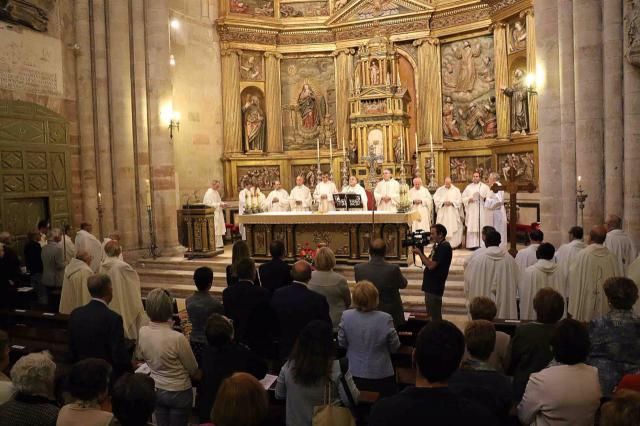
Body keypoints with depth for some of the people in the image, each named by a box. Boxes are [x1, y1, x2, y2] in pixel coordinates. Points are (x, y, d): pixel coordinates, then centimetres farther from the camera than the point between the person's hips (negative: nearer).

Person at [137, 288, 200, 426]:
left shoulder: (142, 332, -14)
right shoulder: (177, 338, -29)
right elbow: (193, 369, -13)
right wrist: (200, 377, 8)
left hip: (155, 390, 5)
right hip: (178, 393, -5)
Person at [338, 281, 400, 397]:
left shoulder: (346, 316, -15)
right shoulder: (385, 318, -21)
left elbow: (341, 344, -1)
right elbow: (395, 347, -8)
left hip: (354, 374, 2)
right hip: (381, 376, -2)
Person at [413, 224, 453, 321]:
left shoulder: (444, 247, -17)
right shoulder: (439, 246, 14)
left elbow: (431, 265, -23)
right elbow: (429, 262, 13)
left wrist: (419, 253, -14)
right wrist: (421, 252, -1)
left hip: (435, 287, -10)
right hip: (430, 285, 10)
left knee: (435, 316, -3)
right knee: (431, 314, 19)